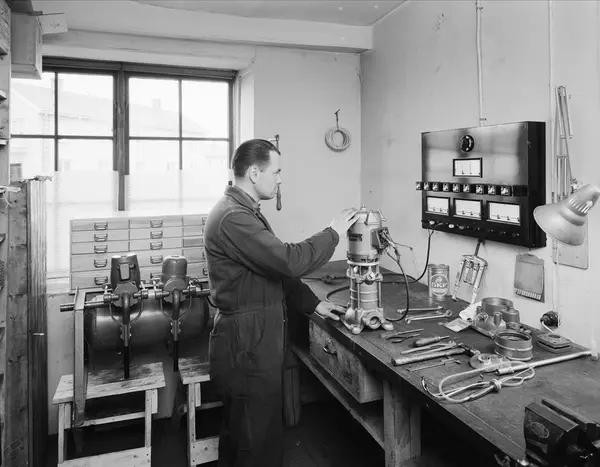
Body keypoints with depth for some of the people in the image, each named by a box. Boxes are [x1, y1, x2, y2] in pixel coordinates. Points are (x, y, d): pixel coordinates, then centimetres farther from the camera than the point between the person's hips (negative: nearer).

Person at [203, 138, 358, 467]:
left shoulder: (243, 211, 13)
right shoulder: (233, 218, -22)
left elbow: (276, 268, 17)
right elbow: (290, 261, -29)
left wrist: (312, 303, 13)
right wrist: (333, 233, -14)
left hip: (249, 340, 11)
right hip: (247, 344, -10)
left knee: (237, 432, 23)